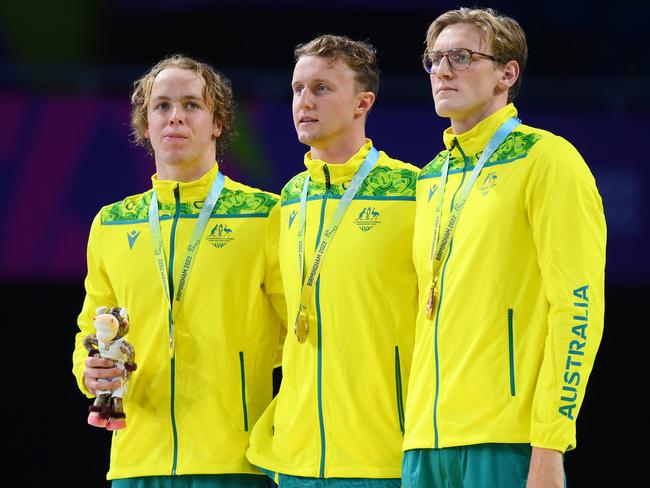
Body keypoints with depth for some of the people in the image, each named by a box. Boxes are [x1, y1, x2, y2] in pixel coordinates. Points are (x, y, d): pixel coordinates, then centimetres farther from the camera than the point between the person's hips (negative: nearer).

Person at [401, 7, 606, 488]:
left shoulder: (546, 159, -4)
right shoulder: (431, 179, 18)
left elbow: (578, 307, -11)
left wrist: (549, 448, -17)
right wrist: (417, 431, 14)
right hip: (425, 443, 7)